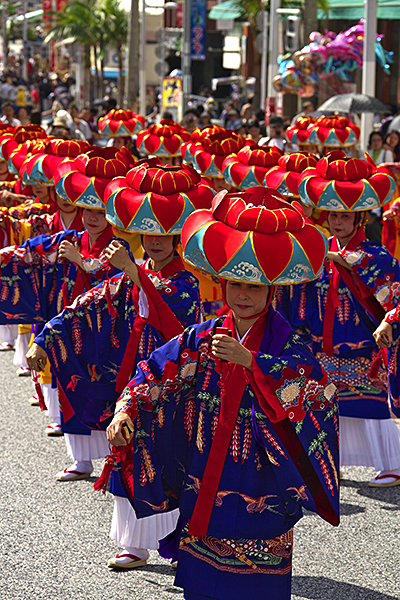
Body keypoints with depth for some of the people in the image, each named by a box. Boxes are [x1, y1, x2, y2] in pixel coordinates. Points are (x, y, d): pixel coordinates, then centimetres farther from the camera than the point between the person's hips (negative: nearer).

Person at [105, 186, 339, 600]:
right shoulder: (202, 339, 3)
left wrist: (251, 363, -29)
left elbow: (316, 395, -23)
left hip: (260, 498, -3)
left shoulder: (287, 348, -7)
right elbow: (154, 373, 5)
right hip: (201, 494, 3)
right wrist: (126, 410, -13)